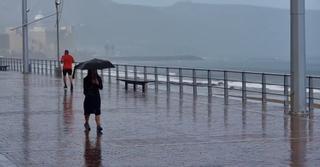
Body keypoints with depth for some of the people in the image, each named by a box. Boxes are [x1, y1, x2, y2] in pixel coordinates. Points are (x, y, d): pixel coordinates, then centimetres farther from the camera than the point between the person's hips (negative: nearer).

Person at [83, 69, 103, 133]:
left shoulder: (98, 79, 2)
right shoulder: (86, 79, -3)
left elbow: (101, 87, -7)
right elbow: (85, 89, -3)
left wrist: (98, 84, -23)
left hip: (96, 97, 1)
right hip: (88, 97, 0)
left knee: (97, 112, -11)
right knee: (87, 112, 9)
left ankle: (98, 126, -19)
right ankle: (86, 123, 33)